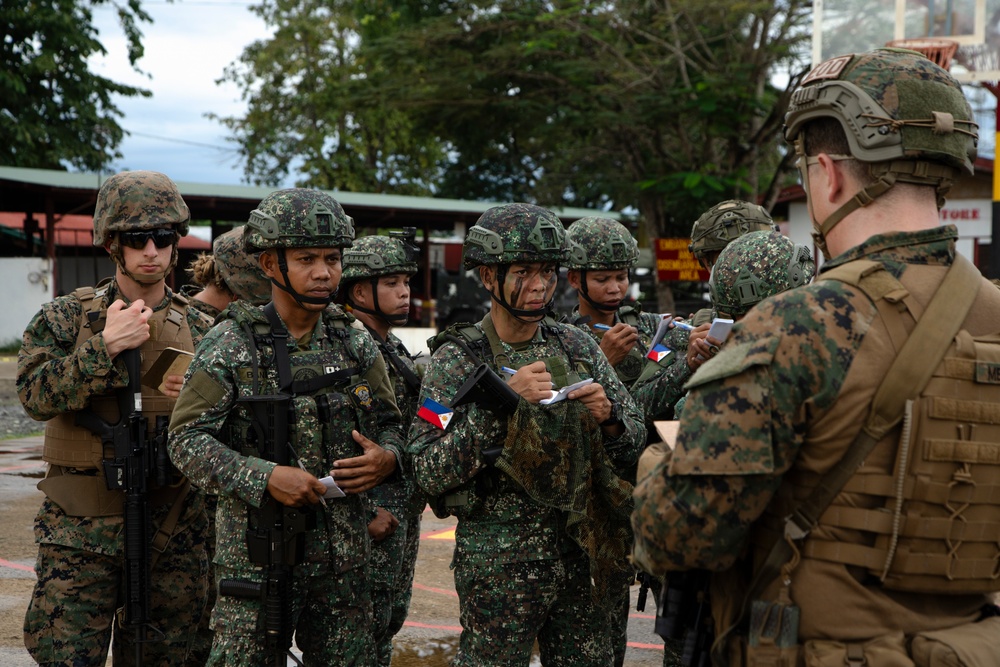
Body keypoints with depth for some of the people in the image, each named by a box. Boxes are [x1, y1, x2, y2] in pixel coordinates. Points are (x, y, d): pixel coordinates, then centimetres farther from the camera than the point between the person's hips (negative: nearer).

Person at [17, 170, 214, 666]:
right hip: (81, 531, -2)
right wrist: (104, 346, -19)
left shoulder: (200, 331, 8)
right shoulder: (66, 318, 2)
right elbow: (35, 395, -13)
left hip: (173, 532, 2)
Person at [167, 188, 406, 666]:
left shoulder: (356, 346, 7)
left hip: (343, 556, 4)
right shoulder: (231, 345, -6)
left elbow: (388, 423, 17)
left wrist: (387, 457, -6)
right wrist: (264, 477, -21)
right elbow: (187, 439, -9)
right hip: (257, 551, -4)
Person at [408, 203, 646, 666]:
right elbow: (430, 472, -16)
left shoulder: (577, 346, 6)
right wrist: (499, 403, -23)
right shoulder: (457, 360, -7)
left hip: (580, 556, 4)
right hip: (498, 567, -4)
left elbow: (633, 445, 10)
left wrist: (608, 416, -11)